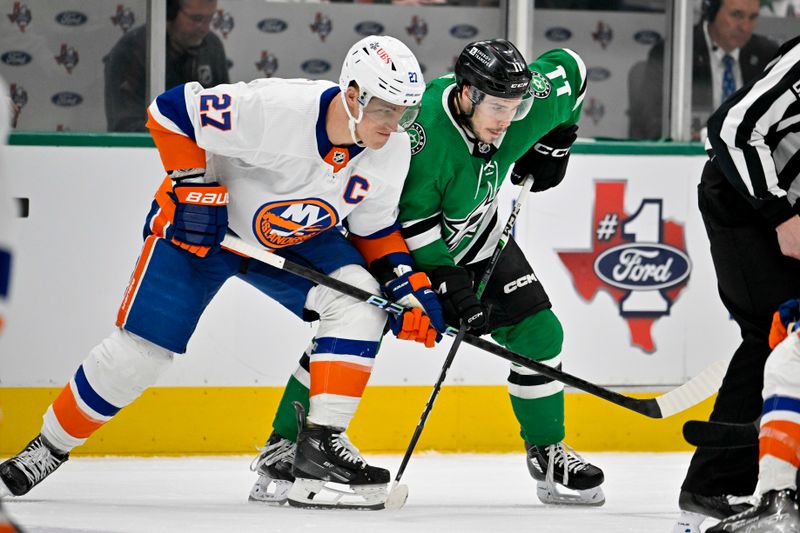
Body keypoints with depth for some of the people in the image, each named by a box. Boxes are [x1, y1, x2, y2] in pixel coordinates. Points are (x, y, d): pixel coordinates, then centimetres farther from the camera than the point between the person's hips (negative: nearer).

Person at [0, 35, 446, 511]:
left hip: (295, 236, 5)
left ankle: (322, 441, -16)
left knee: (359, 302, -19)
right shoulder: (275, 108, -35)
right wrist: (194, 187, -25)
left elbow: (374, 229, 1)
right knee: (144, 346, -7)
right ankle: (52, 445, 14)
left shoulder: (393, 151, -15)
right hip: (202, 223, -5)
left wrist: (409, 284, -12)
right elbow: (170, 111, -26)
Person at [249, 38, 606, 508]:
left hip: (475, 239, 5)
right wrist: (453, 292, -33)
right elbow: (411, 227, -32)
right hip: (392, 236, -5)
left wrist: (555, 144, 2)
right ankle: (284, 449, -5)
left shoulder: (530, 104, -21)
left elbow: (569, 69, 2)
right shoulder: (423, 133, -38)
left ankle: (548, 454, 12)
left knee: (537, 331, -4)